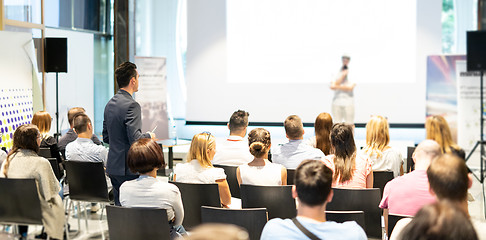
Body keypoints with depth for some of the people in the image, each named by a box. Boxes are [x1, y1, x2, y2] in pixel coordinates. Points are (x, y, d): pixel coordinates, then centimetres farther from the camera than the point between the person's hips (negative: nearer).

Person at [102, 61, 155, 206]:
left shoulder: (110, 104, 11)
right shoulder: (132, 105, -17)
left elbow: (106, 137, 18)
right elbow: (135, 138, -23)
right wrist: (149, 136, -5)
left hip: (113, 167, 9)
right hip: (128, 168, -9)